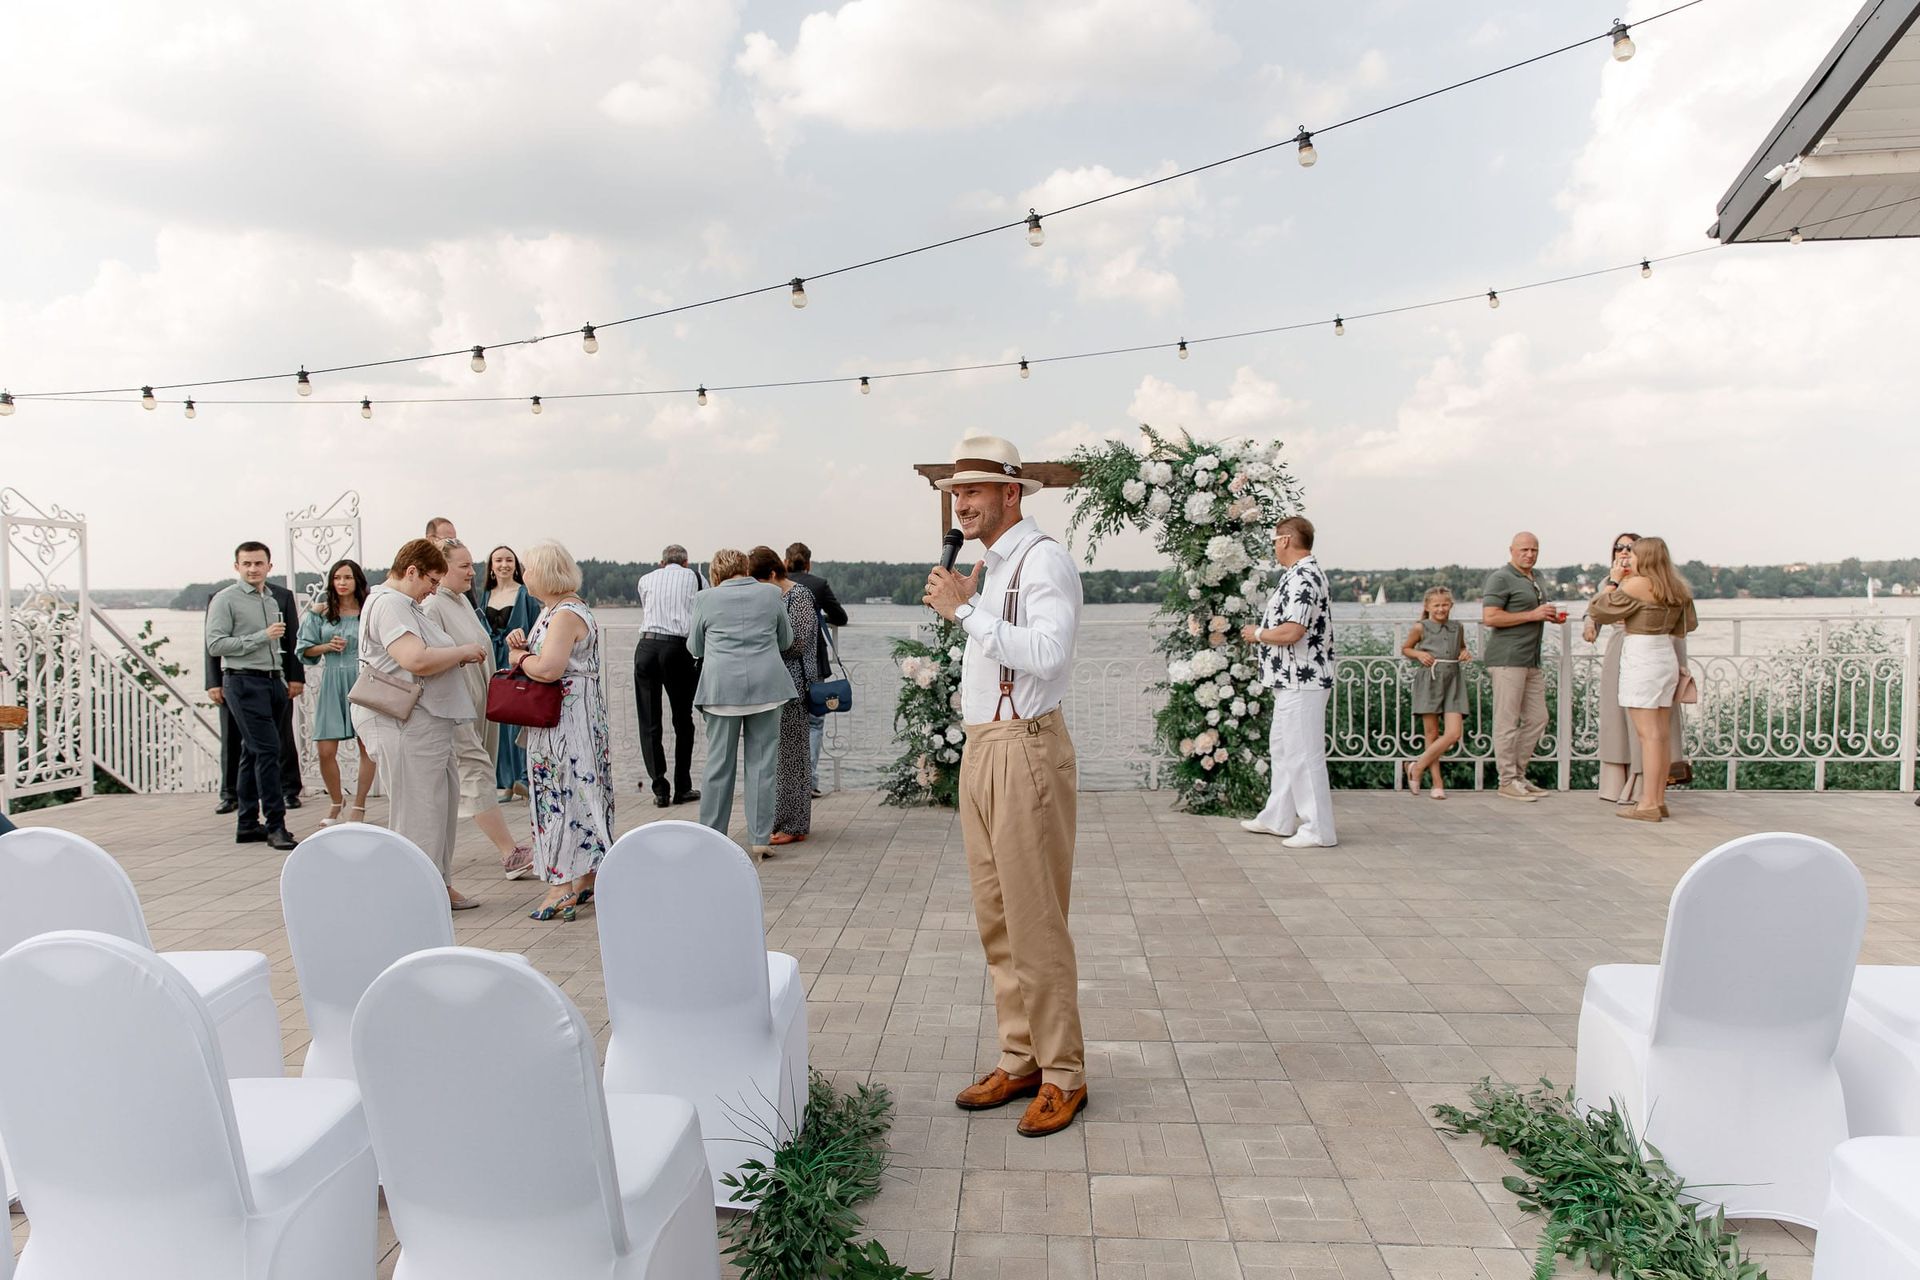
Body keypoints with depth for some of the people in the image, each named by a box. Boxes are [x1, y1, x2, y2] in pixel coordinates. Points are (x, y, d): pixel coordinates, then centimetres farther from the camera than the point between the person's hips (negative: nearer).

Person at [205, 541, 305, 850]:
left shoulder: (274, 599, 19)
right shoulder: (225, 599, -3)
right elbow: (215, 645, -11)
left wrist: (285, 680, 19)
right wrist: (262, 636, -15)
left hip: (273, 682, 7)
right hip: (243, 682, -7)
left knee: (253, 754, 11)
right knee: (267, 750, -14)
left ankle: (248, 825, 17)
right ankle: (275, 825, -13)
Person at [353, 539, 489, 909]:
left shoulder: (405, 605, 20)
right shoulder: (388, 604, -15)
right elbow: (417, 660, -26)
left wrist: (457, 655, 13)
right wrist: (463, 651, -12)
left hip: (428, 721, 11)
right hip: (406, 723, -11)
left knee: (443, 799, 13)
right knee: (419, 809, -4)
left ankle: (440, 885, 22)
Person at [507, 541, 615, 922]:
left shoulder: (567, 614, -17)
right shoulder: (554, 610, 17)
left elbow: (548, 668, -27)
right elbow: (542, 658, 21)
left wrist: (519, 657, -9)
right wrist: (522, 645, 2)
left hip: (569, 722, -10)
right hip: (555, 722, 10)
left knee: (563, 793, -7)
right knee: (576, 791, 11)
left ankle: (566, 883, -3)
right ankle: (586, 876, 18)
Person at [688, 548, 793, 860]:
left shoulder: (706, 599, 3)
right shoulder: (772, 593, 5)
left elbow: (695, 647, 14)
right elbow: (786, 639, 16)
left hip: (721, 687, 0)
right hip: (766, 686, 1)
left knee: (719, 764, 7)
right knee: (762, 763, 5)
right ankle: (760, 839, 7)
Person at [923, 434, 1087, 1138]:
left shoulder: (1043, 559, -11)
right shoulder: (987, 566, 16)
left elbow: (1046, 653, -25)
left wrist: (966, 610, -21)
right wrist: (962, 606, 8)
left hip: (1026, 750, -9)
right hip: (980, 749, 9)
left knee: (1035, 922, -3)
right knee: (996, 920, 13)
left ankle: (1062, 1075, 10)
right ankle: (1019, 1060, 25)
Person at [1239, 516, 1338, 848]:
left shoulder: (1302, 577, -19)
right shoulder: (1301, 574, 15)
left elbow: (1291, 632, -28)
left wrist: (1257, 633, -12)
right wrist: (1261, 632, 14)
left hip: (1302, 682, -11)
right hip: (1293, 682, 11)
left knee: (1303, 755, -5)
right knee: (1281, 748, 19)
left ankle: (1319, 830, 2)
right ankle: (1278, 819, 29)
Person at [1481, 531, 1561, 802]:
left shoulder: (1534, 580, 21)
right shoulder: (1501, 578, -8)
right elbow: (1489, 618, -17)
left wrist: (1550, 616, 13)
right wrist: (1532, 615, -17)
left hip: (1531, 660, 9)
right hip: (1507, 658, -9)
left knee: (1537, 719, 10)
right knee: (1507, 721, -6)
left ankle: (1518, 774, 19)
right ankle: (1508, 780, -1)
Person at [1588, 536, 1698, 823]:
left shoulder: (1637, 585, -12)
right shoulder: (1677, 589, 11)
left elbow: (1597, 611, -9)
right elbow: (1689, 623, 23)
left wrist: (1611, 585, 5)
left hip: (1641, 657, -8)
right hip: (1666, 657, 8)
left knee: (1647, 733, -8)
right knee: (1661, 734, 10)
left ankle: (1648, 805, -8)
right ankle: (1659, 800, 14)